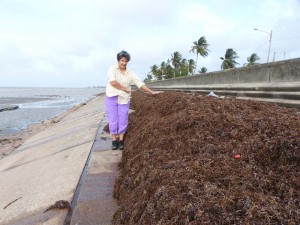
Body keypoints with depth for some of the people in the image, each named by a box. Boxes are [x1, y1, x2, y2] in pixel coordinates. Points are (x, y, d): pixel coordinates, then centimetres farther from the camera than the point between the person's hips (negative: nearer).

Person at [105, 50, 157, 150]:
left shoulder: (130, 73, 5)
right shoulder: (113, 69, -3)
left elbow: (140, 83, 1)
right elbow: (112, 82, -17)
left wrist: (151, 92, -4)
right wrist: (125, 89, -14)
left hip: (124, 99, 2)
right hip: (111, 97, -2)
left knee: (123, 120, 2)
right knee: (113, 119, 0)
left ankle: (121, 140, 12)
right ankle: (114, 140, 9)